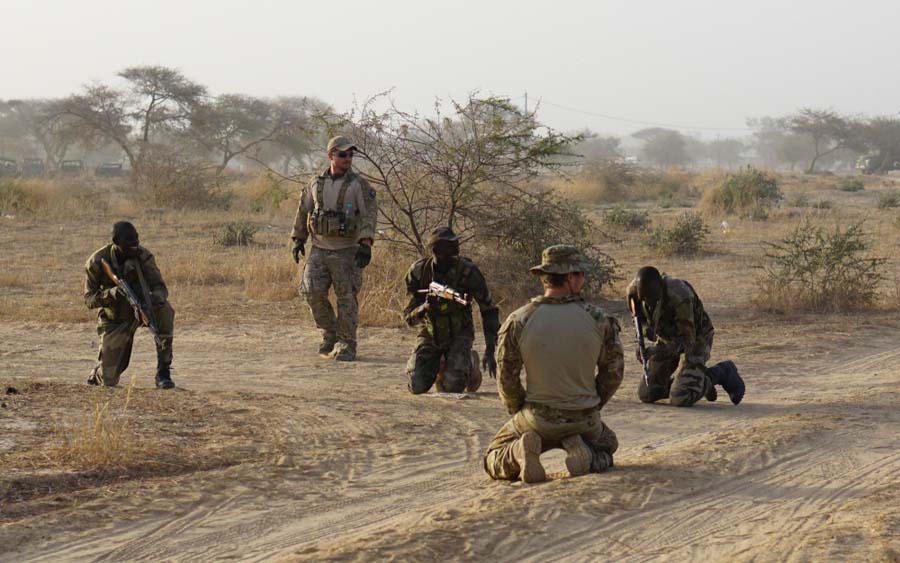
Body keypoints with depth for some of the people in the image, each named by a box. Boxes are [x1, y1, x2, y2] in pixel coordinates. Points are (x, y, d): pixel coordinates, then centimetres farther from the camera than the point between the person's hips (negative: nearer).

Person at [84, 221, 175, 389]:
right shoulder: (97, 262, -17)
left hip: (139, 308, 1)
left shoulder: (142, 256, -13)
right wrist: (112, 293, -36)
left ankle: (163, 372, -25)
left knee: (164, 309, -35)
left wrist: (155, 299, -41)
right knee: (109, 381, -9)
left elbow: (159, 287, -16)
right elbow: (89, 299, -16)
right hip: (115, 320, -1)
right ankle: (98, 372, 35)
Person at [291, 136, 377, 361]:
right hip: (319, 250, 3)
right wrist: (298, 239, 16)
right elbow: (303, 211, 19)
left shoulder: (359, 184, -3)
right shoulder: (316, 184, 8)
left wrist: (366, 244, -22)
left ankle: (347, 345, 7)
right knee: (312, 292, -7)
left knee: (346, 299, -2)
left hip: (347, 252, -3)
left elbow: (369, 213, -11)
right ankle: (330, 335, 13)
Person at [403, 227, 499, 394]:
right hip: (430, 335, 2)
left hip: (458, 335, -2)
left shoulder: (468, 271, -19)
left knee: (452, 387, -20)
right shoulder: (418, 272, -14)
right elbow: (409, 317, -9)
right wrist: (425, 307, -33)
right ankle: (439, 366, 23)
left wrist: (490, 350, -19)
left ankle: (470, 364, 15)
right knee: (417, 387, -11)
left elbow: (489, 310, -11)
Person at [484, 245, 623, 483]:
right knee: (607, 447, 32)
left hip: (537, 420, -1)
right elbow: (613, 372, 1)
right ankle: (582, 451, -2)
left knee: (493, 461, 21)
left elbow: (506, 379, -6)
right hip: (585, 420, 1)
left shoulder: (518, 321, -13)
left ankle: (520, 451, -12)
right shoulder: (598, 319, -9)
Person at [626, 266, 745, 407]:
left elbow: (687, 340, -34)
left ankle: (722, 372, 3)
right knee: (646, 394, 2)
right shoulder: (634, 289, -18)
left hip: (694, 341, -6)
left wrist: (661, 351, -49)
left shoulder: (679, 297, -36)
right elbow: (638, 316, 3)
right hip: (667, 340, 6)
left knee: (680, 399, -20)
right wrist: (646, 328, -21)